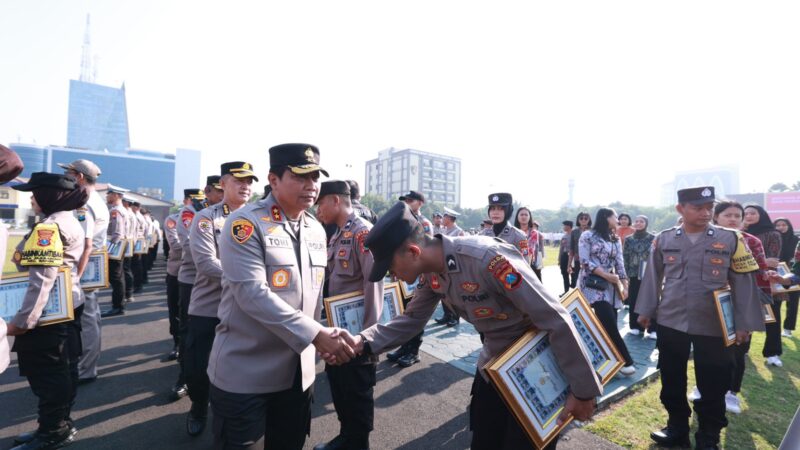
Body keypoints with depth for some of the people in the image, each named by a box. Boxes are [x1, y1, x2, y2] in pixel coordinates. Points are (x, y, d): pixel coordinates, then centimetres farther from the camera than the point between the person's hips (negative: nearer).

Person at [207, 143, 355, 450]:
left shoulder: (317, 230, 5)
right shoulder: (245, 223, -15)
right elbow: (252, 294, -25)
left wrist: (318, 341, 12)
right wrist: (316, 335, -26)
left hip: (298, 372, 6)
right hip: (244, 373, -5)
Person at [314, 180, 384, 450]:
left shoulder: (363, 231, -19)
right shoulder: (337, 235, 9)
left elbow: (374, 283, -23)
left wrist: (368, 332, -20)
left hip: (356, 332, -9)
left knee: (357, 394, 10)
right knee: (338, 387, 22)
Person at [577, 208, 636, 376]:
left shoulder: (615, 240, 15)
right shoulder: (588, 236, -2)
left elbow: (620, 264, 10)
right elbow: (585, 262, -9)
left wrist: (624, 286, 1)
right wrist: (607, 275, -14)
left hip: (610, 286, 6)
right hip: (593, 284, -6)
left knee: (607, 325, 3)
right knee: (610, 324, -11)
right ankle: (625, 361, 0)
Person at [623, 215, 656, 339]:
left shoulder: (653, 238, 0)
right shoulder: (629, 239, 6)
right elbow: (625, 257, 5)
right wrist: (626, 274, -1)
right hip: (634, 275, 2)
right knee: (633, 301, 5)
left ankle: (653, 329, 10)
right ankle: (635, 326, 17)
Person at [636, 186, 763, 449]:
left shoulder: (732, 240, -3)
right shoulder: (663, 240, 0)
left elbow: (744, 283, 0)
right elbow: (652, 277, 7)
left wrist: (744, 324, -2)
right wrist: (646, 310, 7)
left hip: (714, 326, -1)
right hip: (670, 323, 1)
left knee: (712, 386, 10)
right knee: (672, 380, 14)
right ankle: (677, 429, 33)